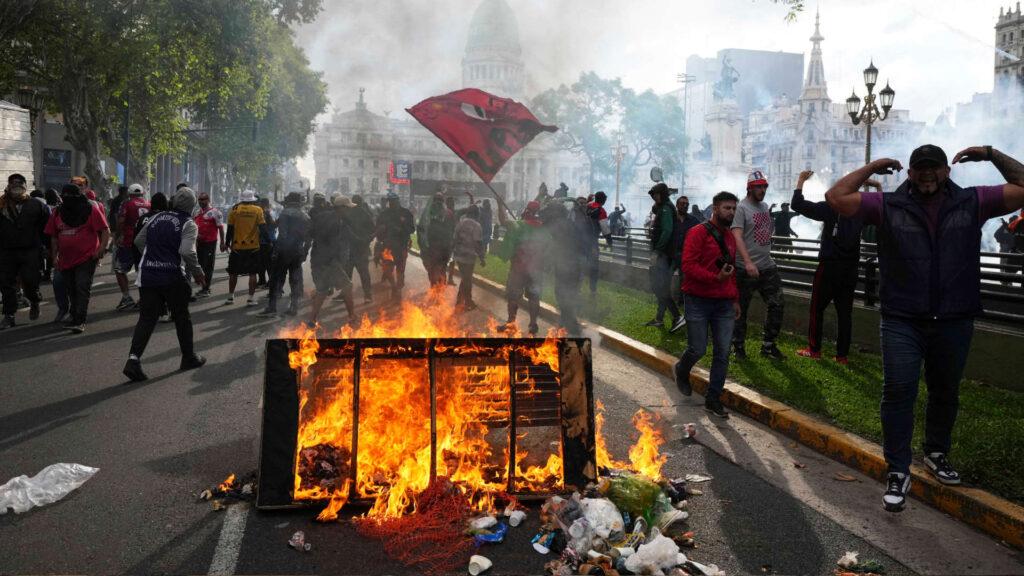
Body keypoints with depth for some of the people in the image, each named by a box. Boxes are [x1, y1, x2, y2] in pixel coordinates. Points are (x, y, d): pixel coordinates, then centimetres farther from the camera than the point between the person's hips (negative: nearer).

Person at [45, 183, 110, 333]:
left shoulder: (91, 210, -6)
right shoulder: (58, 213, 10)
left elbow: (105, 231, -7)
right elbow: (54, 236, 17)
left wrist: (101, 249, -16)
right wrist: (54, 256, 12)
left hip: (86, 258, -6)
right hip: (66, 259, 6)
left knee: (82, 288, -10)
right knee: (71, 290, 15)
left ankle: (79, 321, -11)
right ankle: (75, 317, 27)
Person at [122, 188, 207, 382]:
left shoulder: (156, 218, 11)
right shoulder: (188, 224, -6)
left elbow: (138, 241, 19)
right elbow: (187, 252, -21)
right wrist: (197, 272, -8)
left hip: (147, 276, 4)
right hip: (173, 278, -4)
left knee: (147, 318, 4)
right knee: (182, 317, 12)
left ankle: (134, 358, -11)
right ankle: (189, 357, 24)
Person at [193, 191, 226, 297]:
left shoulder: (215, 212, -9)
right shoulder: (197, 212, 14)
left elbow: (220, 228, -9)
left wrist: (222, 243, -11)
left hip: (210, 242, -8)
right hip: (199, 242, 8)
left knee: (208, 267, -5)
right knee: (201, 265, 12)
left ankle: (205, 289, -2)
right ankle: (204, 287, 22)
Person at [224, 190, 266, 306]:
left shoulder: (235, 209, 0)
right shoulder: (258, 210, -3)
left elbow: (230, 229, 2)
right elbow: (263, 228, -6)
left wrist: (228, 243, 12)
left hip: (237, 247, 2)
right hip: (253, 247, -1)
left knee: (233, 272, 14)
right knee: (252, 273, 5)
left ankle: (230, 297, 22)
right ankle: (251, 298, 3)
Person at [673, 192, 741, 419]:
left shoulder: (730, 237, 15)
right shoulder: (698, 232, -7)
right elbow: (688, 266, -16)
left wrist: (735, 299, 20)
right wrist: (715, 277, -24)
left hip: (724, 304, 6)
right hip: (699, 301, -6)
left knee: (722, 353, 1)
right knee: (698, 349, -1)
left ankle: (713, 399, 12)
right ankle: (681, 371, 33)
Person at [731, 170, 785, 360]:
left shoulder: (765, 207, 13)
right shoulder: (741, 208, -11)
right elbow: (737, 236, -22)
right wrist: (748, 262, -31)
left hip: (767, 266, 7)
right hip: (746, 269, -7)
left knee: (777, 305, 7)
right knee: (741, 309, 4)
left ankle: (768, 345, 19)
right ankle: (738, 346, 18)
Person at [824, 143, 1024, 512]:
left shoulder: (973, 203, 3)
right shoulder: (887, 205, -3)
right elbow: (836, 198, -7)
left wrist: (993, 156, 1)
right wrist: (872, 168, -3)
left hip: (954, 322, 3)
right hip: (902, 321, -2)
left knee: (945, 392, 18)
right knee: (899, 390, -7)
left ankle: (937, 453, 40)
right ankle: (898, 471, 2)